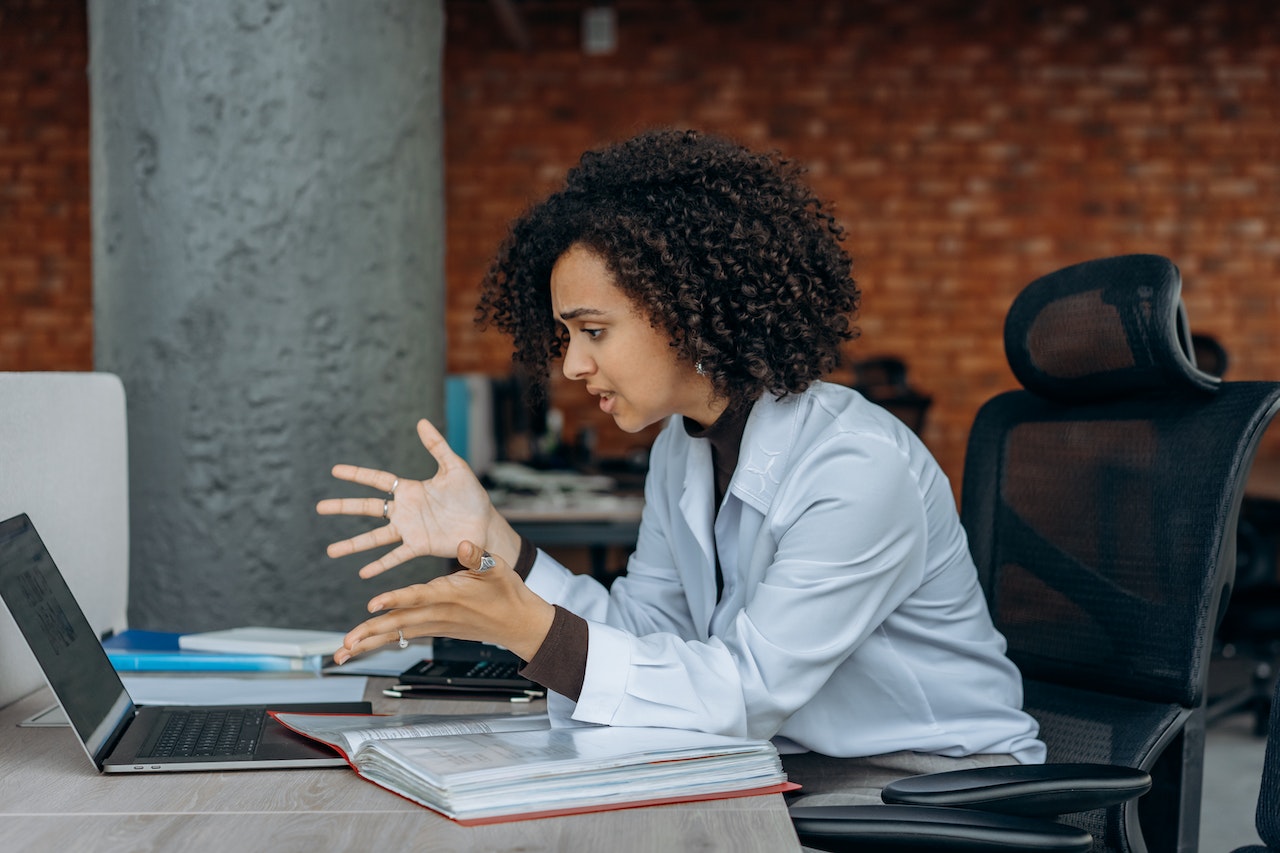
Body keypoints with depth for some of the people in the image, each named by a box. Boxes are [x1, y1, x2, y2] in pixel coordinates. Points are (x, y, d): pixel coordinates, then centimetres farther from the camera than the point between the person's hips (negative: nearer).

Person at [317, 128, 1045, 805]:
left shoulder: (859, 470, -25)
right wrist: (491, 541, -9)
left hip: (936, 783, -6)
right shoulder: (683, 448, 2)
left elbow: (750, 692, -26)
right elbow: (646, 634, 1)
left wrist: (530, 629, -33)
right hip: (787, 766, 7)